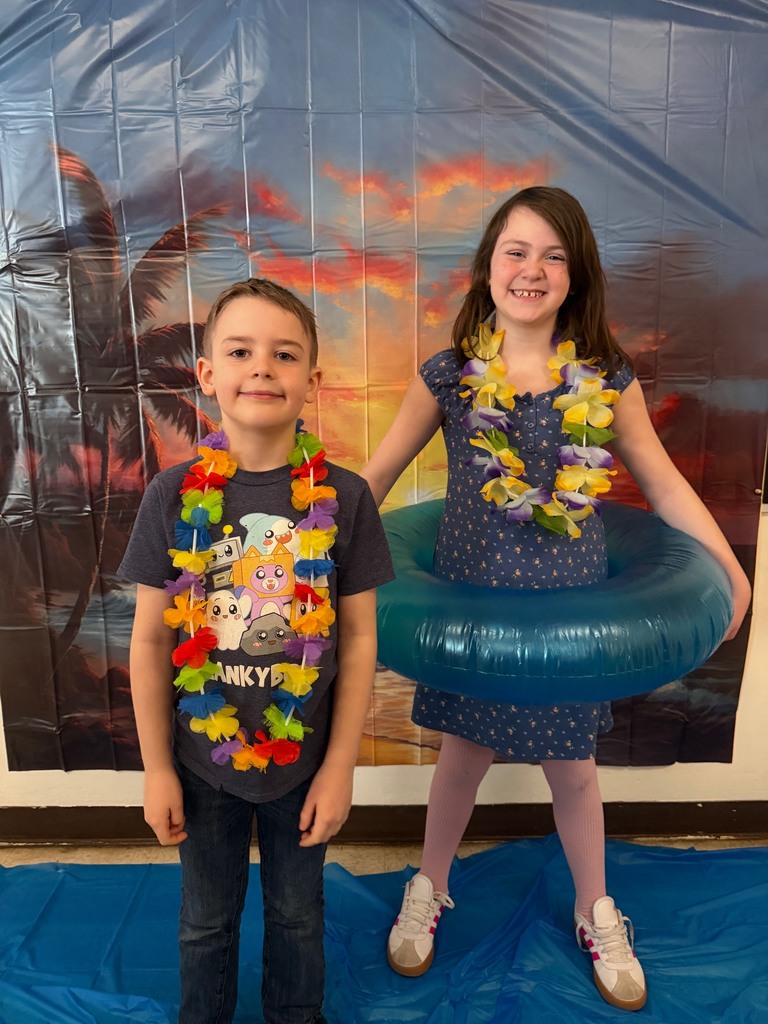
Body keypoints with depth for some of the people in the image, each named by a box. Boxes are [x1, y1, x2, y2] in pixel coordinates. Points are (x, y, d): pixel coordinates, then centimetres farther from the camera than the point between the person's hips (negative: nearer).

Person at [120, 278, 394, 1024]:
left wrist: (340, 765, -6)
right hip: (201, 756, 1)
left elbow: (357, 637, -7)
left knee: (297, 913, 23)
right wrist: (156, 767, -3)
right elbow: (150, 638, -6)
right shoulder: (174, 495, -12)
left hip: (303, 758, 0)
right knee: (206, 918, 23)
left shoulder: (343, 497, -13)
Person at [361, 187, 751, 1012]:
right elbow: (379, 474, -1)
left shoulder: (606, 378, -4)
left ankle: (594, 912, 45)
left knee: (571, 765, 16)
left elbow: (664, 485, 3)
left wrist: (731, 571, 4)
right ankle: (429, 890, 44)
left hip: (568, 605, 1)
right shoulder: (450, 376, -6)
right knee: (465, 753, 15)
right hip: (472, 601, 0)